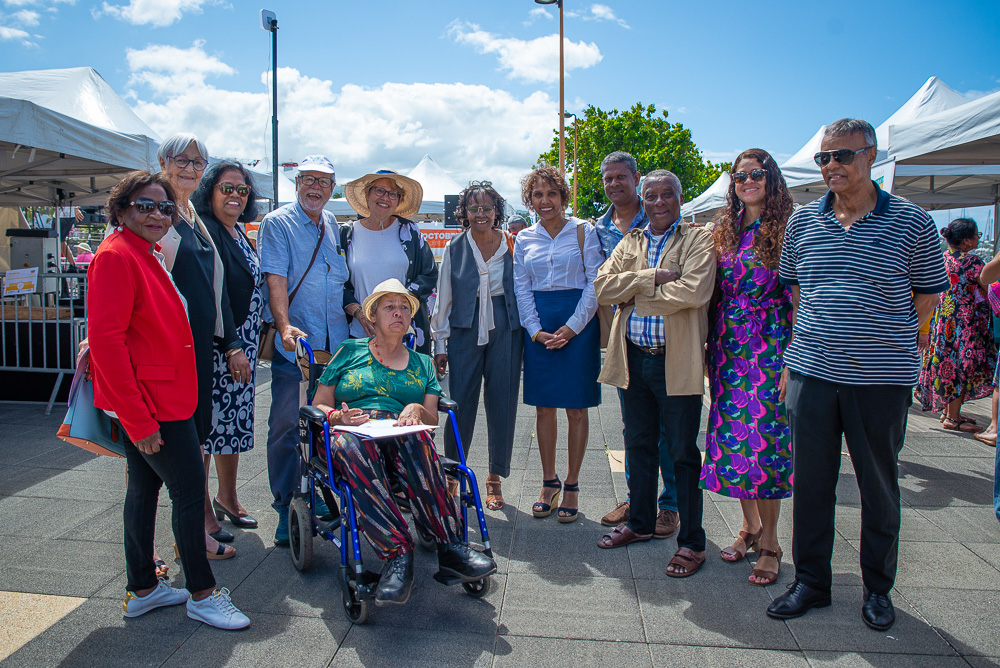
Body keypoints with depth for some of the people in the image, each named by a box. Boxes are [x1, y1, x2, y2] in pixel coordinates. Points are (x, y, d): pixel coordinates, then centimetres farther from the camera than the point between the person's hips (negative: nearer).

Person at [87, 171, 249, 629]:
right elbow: (106, 340, -22)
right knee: (190, 492, -3)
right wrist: (137, 418, -23)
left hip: (163, 399, 10)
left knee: (144, 489, 16)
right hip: (150, 404, -10)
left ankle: (142, 589, 30)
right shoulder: (116, 256, -15)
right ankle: (203, 595, 11)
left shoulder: (146, 256, 15)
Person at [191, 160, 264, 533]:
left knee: (234, 419, 14)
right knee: (206, 421, -2)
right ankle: (203, 511, 8)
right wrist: (231, 345, -22)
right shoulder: (205, 231, -11)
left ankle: (227, 497, 28)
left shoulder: (240, 234, 16)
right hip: (214, 345, -9)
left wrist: (256, 336, 17)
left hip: (242, 343, 9)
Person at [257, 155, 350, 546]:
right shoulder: (277, 224, -1)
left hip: (334, 344, 5)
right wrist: (284, 325, -27)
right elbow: (275, 279, -14)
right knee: (286, 426, -1)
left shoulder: (334, 226, 17)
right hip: (294, 343, -5)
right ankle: (286, 508, 10)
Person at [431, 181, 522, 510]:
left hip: (504, 329, 0)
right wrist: (440, 343, 5)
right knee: (460, 403, -1)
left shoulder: (512, 245, 4)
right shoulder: (455, 248, 4)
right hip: (465, 329, 0)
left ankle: (495, 477, 19)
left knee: (502, 403, 4)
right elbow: (443, 298, 7)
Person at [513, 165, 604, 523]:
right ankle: (549, 483, 20)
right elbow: (521, 289, 8)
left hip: (578, 325, -3)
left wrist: (571, 327, -13)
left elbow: (595, 283, -4)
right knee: (543, 407, 7)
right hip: (538, 327, 3)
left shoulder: (583, 231, 1)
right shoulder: (525, 239, 11)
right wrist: (537, 330, -5)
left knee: (576, 409, 1)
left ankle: (571, 486, 14)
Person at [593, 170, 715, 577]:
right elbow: (603, 287, 0)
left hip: (676, 361, -5)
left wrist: (636, 295, -9)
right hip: (633, 358, 5)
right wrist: (652, 277, -12)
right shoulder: (629, 243, 14)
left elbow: (694, 291, -18)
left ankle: (691, 541, 15)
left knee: (683, 452, 2)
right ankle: (640, 522, 33)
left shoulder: (698, 240, 0)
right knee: (638, 446, 16)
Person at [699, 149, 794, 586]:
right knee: (731, 435, 8)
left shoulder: (788, 229, -3)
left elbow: (799, 295, -7)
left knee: (765, 437, -5)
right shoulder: (724, 231, 12)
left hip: (769, 348, -5)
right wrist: (711, 349, 8)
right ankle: (750, 526, 25)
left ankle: (769, 542, 10)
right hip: (728, 348, 5)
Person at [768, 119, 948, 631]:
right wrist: (795, 355, 9)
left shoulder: (912, 222, -1)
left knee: (879, 484, 10)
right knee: (810, 481, 8)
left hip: (881, 379, -2)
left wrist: (882, 340, 2)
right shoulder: (802, 221, 7)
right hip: (811, 373, 2)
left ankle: (878, 588, 29)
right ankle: (810, 582, 24)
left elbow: (927, 298, 7)